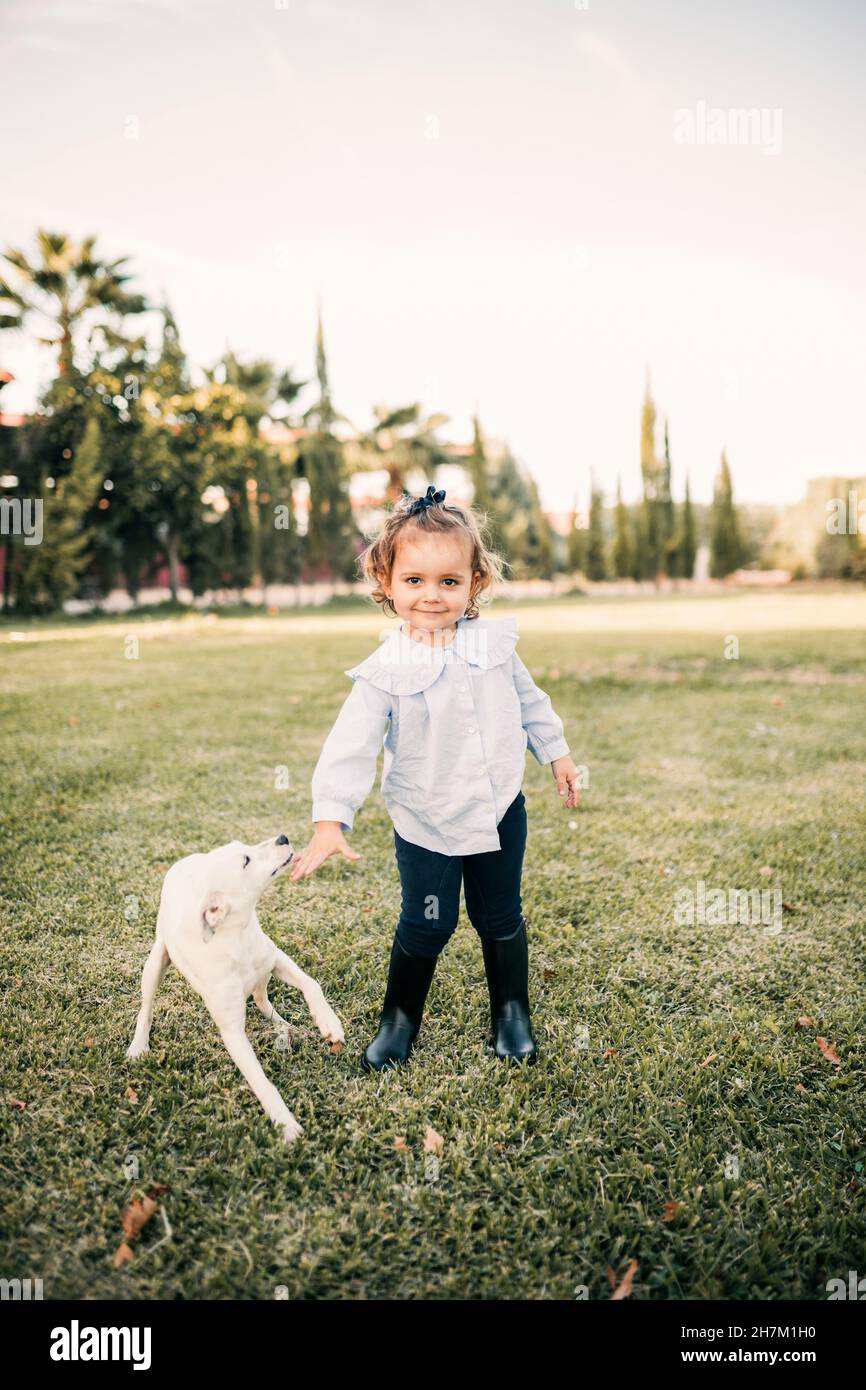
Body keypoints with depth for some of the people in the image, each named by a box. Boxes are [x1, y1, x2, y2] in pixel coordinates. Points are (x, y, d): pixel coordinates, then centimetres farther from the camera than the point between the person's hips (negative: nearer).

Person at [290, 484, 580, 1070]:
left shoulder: (494, 642, -6)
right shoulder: (386, 671, -17)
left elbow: (529, 700, 10)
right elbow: (350, 748, -19)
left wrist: (557, 755, 17)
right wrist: (330, 822, -26)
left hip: (500, 810, 3)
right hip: (426, 823, -3)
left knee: (501, 917, 16)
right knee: (427, 924, 7)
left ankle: (512, 1012, 37)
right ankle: (399, 1020, 31)